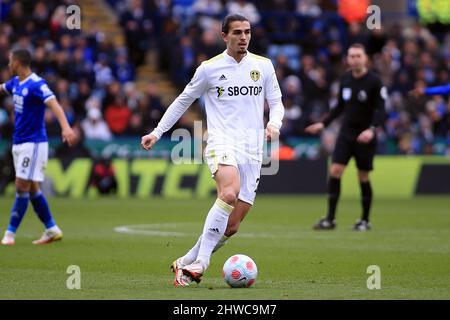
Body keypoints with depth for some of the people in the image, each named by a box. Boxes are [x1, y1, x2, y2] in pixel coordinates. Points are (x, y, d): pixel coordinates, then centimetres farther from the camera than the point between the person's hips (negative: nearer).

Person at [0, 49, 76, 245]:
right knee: (31, 189, 9)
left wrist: (65, 127, -45)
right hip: (18, 142, 9)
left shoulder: (36, 84, -17)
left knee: (23, 187, -7)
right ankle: (52, 230, 16)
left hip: (33, 143, -9)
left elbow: (54, 104, -30)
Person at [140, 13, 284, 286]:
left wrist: (274, 123, -7)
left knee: (232, 227, -1)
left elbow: (276, 102, 15)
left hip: (252, 151, 4)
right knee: (230, 192, -34)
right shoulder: (210, 68, 3)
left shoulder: (263, 66, 10)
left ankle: (185, 264, 17)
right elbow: (183, 100, 14)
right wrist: (157, 132, 10)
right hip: (221, 143, -4)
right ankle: (200, 263, -32)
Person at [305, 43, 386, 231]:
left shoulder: (374, 81, -10)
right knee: (335, 171, -9)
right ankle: (330, 219, -4)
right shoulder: (345, 79, 6)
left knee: (363, 177, 2)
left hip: (365, 136, -4)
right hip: (346, 133, 4)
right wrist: (323, 124, 11)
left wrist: (372, 129, -29)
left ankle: (365, 220, 17)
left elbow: (380, 110, -13)